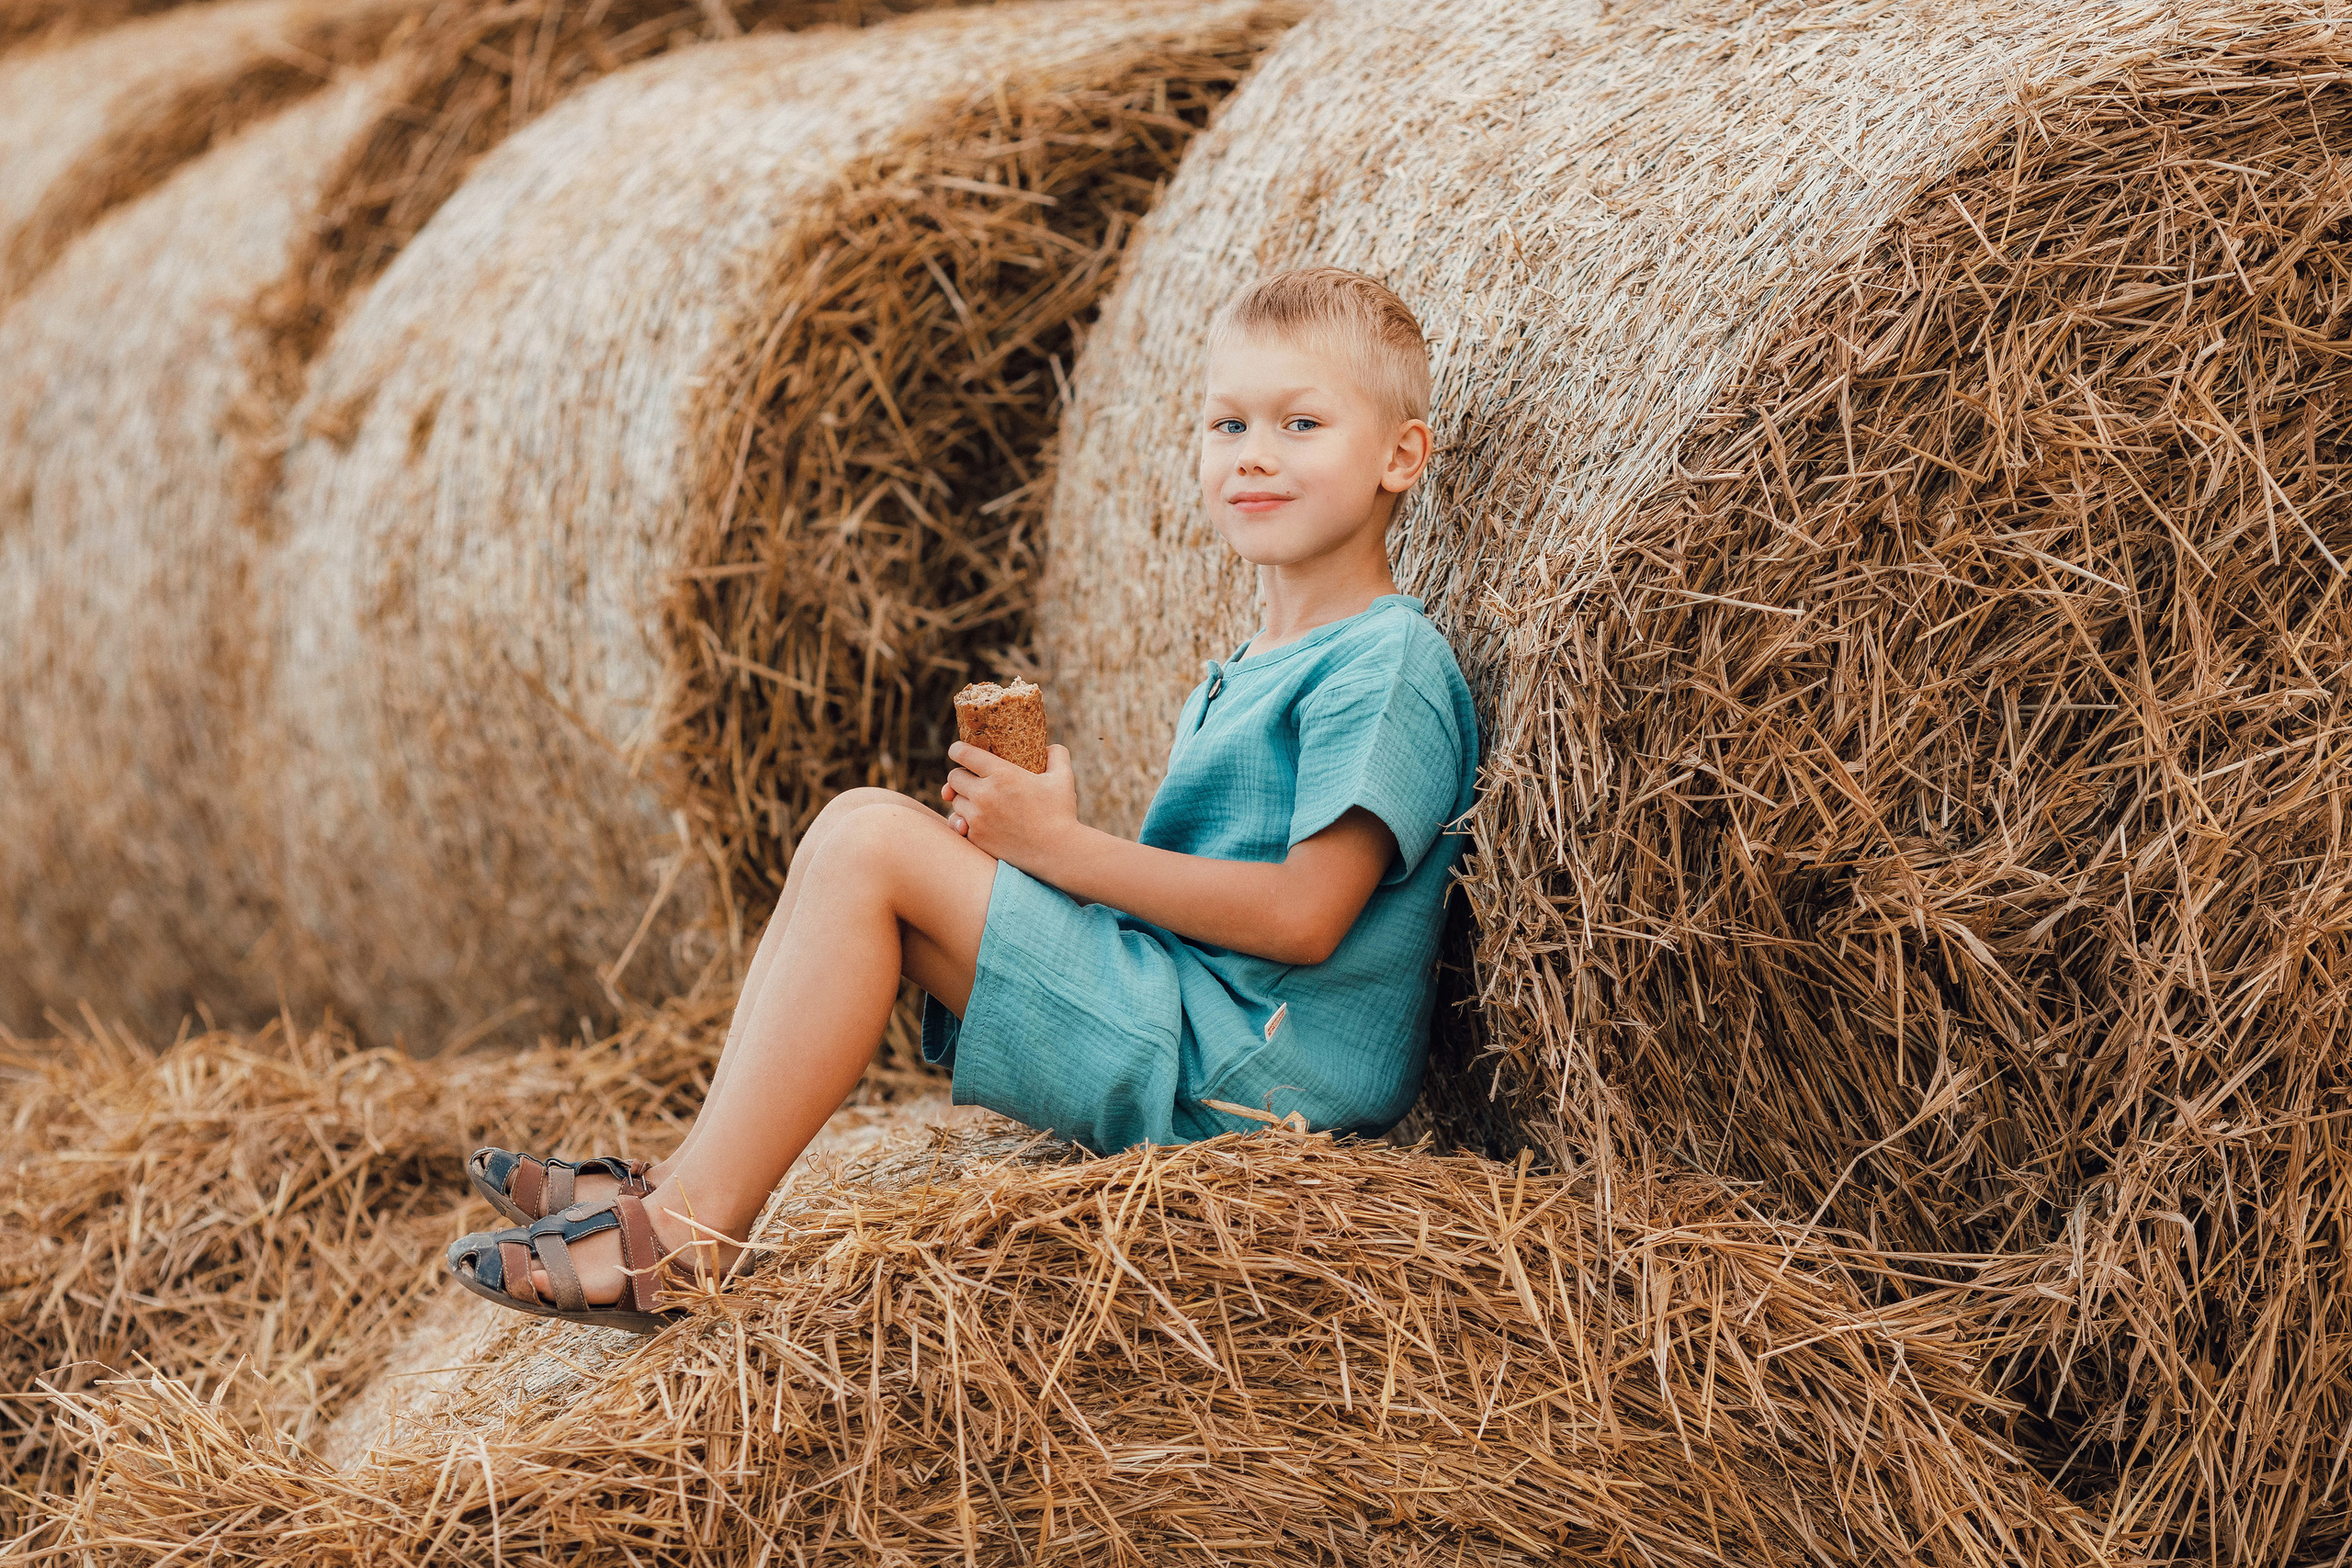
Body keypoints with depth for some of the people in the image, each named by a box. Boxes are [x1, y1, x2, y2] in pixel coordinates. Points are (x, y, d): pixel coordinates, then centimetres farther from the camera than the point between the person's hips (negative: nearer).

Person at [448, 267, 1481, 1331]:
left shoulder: (1386, 662, -10)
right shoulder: (1241, 676, 20)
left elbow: (1305, 915, -20)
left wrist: (1066, 850, -14)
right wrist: (1013, 837, 1)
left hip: (1245, 1074, -9)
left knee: (873, 848, -18)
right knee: (859, 819, 3)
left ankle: (687, 1236, -17)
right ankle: (696, 1176, -2)